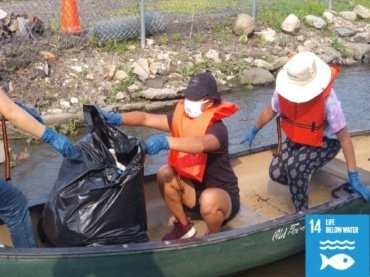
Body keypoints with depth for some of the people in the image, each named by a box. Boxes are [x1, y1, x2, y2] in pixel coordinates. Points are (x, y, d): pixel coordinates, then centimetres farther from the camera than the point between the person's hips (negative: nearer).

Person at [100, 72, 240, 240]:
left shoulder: (217, 129, -27)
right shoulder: (182, 117, -7)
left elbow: (200, 144, -50)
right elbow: (146, 119, -16)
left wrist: (164, 142, -63)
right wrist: (117, 118, -33)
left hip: (223, 195, -6)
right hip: (195, 188, 6)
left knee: (209, 199, -39)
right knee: (165, 173, -18)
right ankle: (183, 226, 5)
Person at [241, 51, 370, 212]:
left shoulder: (328, 100, -35)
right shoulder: (284, 88, -21)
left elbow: (344, 138, -26)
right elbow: (270, 110, 2)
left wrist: (354, 177, -24)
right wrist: (254, 131, 17)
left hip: (326, 141, -5)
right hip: (297, 138, 5)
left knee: (294, 167, -31)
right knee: (276, 173, -7)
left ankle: (302, 212, -7)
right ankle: (305, 171, 26)